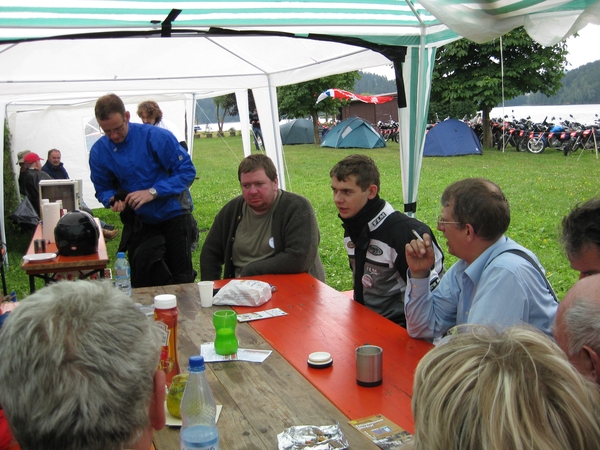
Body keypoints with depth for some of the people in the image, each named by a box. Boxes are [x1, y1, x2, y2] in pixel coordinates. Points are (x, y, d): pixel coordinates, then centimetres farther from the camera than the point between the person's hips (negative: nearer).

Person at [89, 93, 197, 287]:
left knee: (181, 277, 2)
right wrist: (113, 200, -16)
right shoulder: (99, 151, -3)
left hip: (173, 214, -3)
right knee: (140, 278, 5)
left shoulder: (155, 137, -17)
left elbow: (187, 171, -17)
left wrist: (152, 192, -27)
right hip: (139, 221, 4)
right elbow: (103, 189, 8)